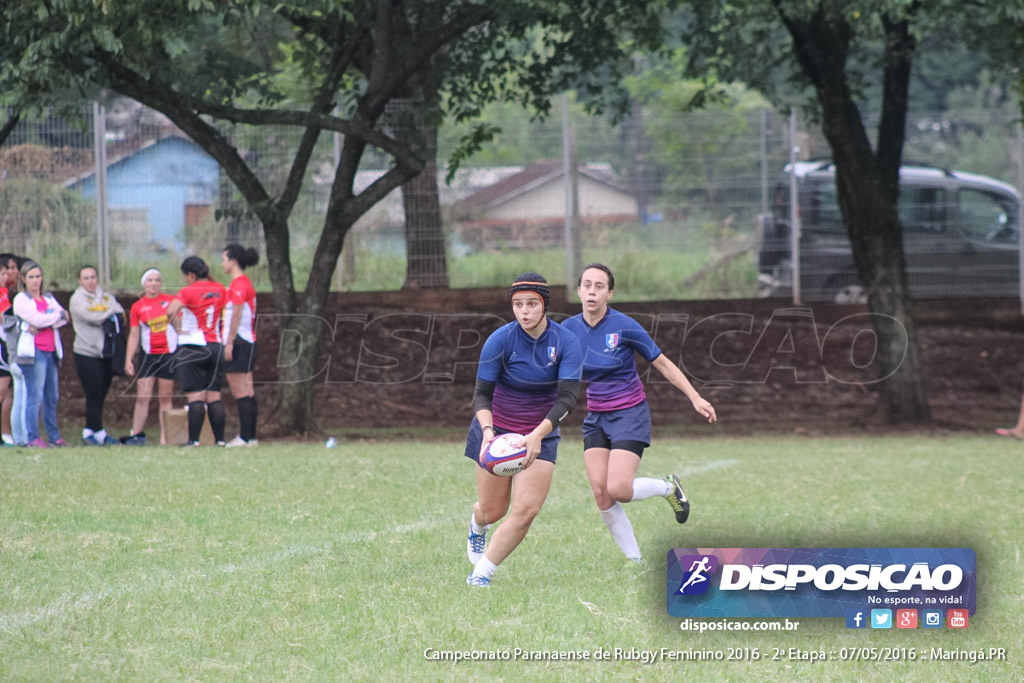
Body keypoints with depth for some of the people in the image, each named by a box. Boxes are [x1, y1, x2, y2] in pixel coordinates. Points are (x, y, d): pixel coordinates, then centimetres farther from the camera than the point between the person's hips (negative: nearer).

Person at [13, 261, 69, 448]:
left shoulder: (48, 298, 18)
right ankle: (33, 437, -9)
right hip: (33, 352, -6)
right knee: (35, 395, -10)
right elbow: (37, 319, -13)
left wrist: (42, 324, -10)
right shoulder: (21, 299, 0)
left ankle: (54, 436, 14)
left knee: (52, 397, 8)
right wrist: (58, 315, 1)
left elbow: (64, 318, 5)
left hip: (51, 352, 6)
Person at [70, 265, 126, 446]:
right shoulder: (77, 299, -1)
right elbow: (91, 317, -15)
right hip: (87, 354, -5)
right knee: (94, 395, -7)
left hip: (107, 353, 5)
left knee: (100, 395, 5)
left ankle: (90, 432, 10)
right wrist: (110, 313, 0)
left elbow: (121, 314, 0)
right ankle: (98, 433, -4)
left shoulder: (107, 297, 14)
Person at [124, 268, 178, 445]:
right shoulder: (137, 307, 4)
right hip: (148, 356, 1)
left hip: (169, 355, -1)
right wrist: (128, 360, 1)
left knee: (165, 398, 2)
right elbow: (134, 336, 6)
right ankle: (137, 435, -1)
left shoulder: (170, 301, 3)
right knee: (142, 397, -6)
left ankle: (164, 438, 4)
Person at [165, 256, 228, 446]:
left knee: (195, 397, -7)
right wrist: (207, 275, 22)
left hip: (192, 348, -5)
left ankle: (194, 439, -11)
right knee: (214, 397, 7)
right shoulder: (220, 290, 5)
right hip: (215, 346, 5)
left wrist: (178, 327, -10)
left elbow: (171, 311, -26)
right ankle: (219, 439, 4)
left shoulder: (188, 292, -11)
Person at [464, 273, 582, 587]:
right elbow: (482, 394, -13)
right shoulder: (500, 340, -17)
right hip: (498, 428, -1)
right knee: (492, 511, 7)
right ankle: (477, 525, 47)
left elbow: (567, 397, -21)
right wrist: (487, 429, -33)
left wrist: (538, 434, -35)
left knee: (525, 511, -15)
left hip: (541, 434, 1)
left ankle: (481, 573, -2)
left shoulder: (566, 342, -15)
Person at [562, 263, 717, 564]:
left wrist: (695, 398, -8)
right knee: (601, 492, -9)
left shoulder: (624, 326, -14)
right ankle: (635, 561, 3)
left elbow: (663, 364, -5)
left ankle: (668, 487, 13)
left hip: (629, 414, -5)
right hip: (596, 418, 5)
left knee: (618, 489, -19)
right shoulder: (569, 330, -2)